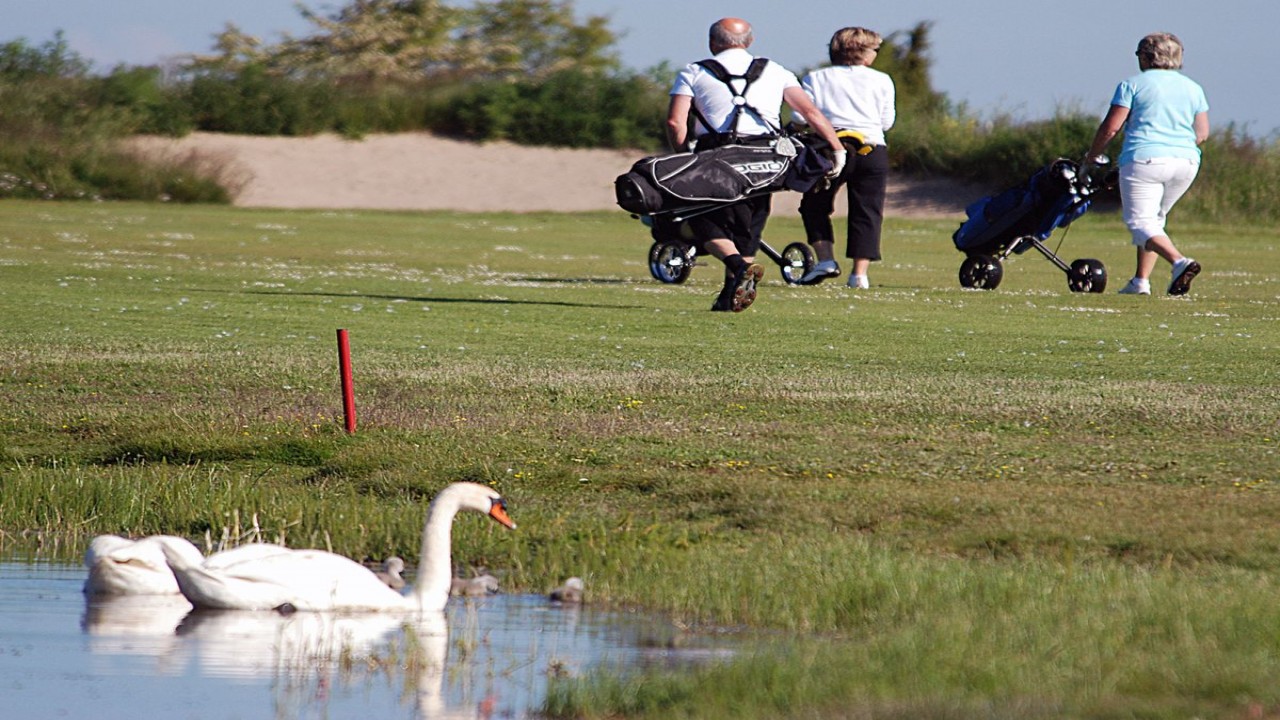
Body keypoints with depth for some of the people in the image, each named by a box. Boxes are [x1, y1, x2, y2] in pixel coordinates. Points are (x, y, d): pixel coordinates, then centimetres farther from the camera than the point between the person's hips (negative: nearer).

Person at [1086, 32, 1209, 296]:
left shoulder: (1133, 85, 0)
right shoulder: (1193, 88, 14)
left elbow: (1110, 127, -3)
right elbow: (1202, 133, 14)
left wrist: (1091, 157, 11)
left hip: (1144, 159, -6)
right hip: (1186, 162, 6)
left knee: (1140, 222, -8)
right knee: (1154, 219, 21)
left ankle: (1179, 262, -32)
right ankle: (1141, 281, 14)